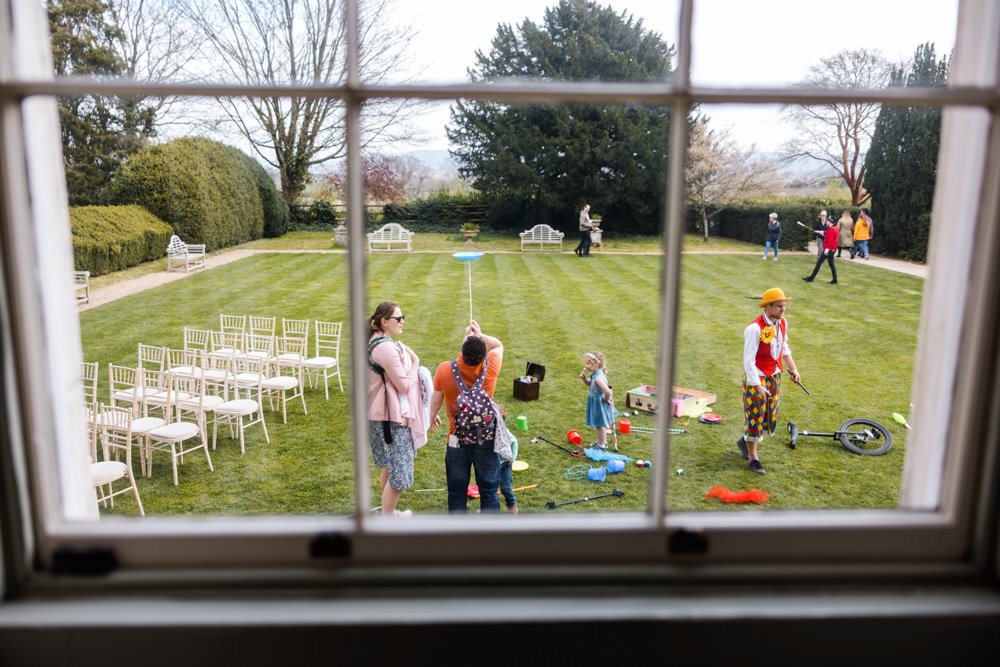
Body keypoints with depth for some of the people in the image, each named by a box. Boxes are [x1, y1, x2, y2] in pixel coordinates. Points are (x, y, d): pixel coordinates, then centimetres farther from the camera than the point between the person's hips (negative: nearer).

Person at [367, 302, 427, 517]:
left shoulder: (374, 342, 9)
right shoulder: (387, 348, -23)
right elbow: (404, 385, -20)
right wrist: (415, 364, -7)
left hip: (378, 413, 11)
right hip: (391, 417, -11)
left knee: (388, 465, 22)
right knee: (398, 471, -4)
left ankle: (389, 511, 35)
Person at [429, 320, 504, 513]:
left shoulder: (444, 370, -16)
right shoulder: (491, 367, -16)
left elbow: (436, 398, 2)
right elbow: (499, 345, 8)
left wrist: (433, 417, 21)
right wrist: (480, 335, -3)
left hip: (457, 440, 0)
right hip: (486, 438, 0)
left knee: (457, 492, 15)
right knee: (489, 490, 13)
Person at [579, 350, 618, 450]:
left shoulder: (598, 378, -32)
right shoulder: (594, 374, -2)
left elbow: (607, 391, -40)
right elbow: (589, 384, 16)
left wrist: (606, 400, -21)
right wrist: (584, 378, -4)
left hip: (600, 403, -9)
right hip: (596, 402, 9)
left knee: (600, 424, 6)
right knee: (601, 424, 24)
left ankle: (601, 445, 20)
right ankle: (602, 441, 40)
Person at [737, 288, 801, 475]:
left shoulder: (782, 323, 0)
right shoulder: (755, 328, -24)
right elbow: (748, 360, -23)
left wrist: (793, 369, 12)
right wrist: (758, 386, -25)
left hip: (774, 376, 7)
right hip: (756, 378, -7)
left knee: (769, 417, 14)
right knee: (755, 416, 2)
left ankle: (744, 441, 39)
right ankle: (753, 458, 18)